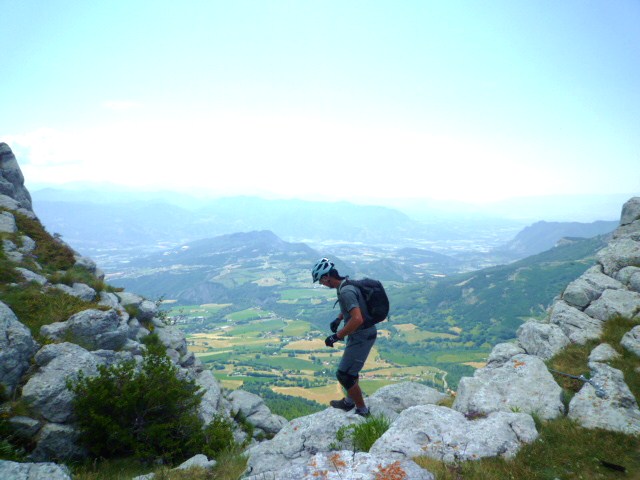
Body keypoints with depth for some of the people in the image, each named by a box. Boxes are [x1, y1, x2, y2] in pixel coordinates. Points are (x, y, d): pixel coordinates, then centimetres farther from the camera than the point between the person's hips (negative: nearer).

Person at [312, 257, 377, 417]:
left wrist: (336, 336, -29)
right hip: (361, 334, 10)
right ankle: (349, 401, 44)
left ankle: (362, 410, 16)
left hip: (361, 337, -10)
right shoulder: (346, 284, 5)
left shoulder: (345, 291, -27)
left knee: (344, 375, 0)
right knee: (350, 369, 25)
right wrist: (338, 319, 17)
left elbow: (357, 319, -37)